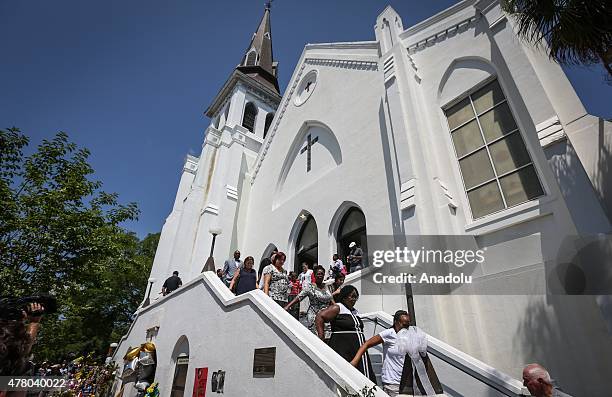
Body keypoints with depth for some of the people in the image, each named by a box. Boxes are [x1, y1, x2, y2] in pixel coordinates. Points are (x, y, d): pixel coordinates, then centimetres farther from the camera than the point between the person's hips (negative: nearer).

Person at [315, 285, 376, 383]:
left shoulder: (355, 311, 18)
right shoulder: (337, 308, -6)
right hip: (342, 350, -8)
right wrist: (321, 337, -18)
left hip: (359, 349, 8)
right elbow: (320, 317, -15)